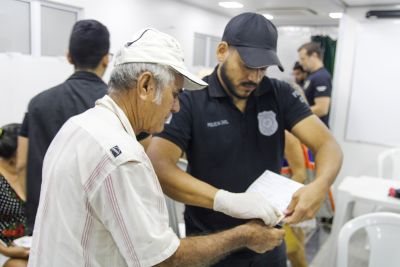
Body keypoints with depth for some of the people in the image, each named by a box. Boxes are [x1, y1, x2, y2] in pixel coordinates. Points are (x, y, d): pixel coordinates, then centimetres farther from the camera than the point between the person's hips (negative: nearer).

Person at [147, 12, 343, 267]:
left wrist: (320, 185, -31)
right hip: (209, 245, -3)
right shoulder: (191, 99, -14)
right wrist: (223, 200, -35)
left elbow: (327, 144, -9)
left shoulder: (280, 94, -4)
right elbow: (158, 166, -24)